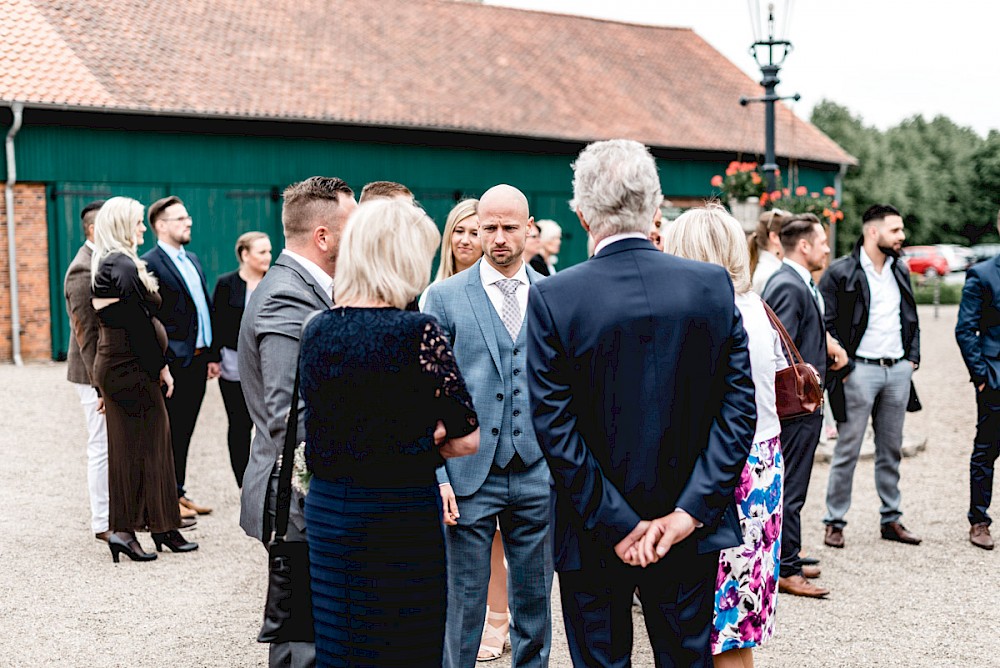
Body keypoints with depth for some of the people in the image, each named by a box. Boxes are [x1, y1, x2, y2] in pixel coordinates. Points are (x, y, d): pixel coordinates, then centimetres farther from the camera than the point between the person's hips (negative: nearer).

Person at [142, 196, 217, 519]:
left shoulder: (192, 260, 16)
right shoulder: (150, 264, -11)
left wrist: (210, 354, 14)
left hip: (197, 360, 8)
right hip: (173, 362, -8)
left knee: (184, 431, 14)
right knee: (170, 433, 1)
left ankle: (179, 492, 23)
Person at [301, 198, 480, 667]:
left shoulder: (316, 330, 2)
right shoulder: (417, 332, -16)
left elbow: (327, 431, 9)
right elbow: (466, 440, -12)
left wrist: (417, 441, 4)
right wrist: (428, 444, 5)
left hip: (326, 510, 6)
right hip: (400, 516, -6)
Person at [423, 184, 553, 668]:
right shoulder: (444, 297, -1)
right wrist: (437, 476, -10)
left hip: (537, 473, 3)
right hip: (469, 476, -2)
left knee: (535, 599, 13)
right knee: (463, 600, 5)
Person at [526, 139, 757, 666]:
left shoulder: (552, 297, -14)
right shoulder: (714, 285, -6)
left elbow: (555, 427, -15)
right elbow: (738, 408, -8)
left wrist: (615, 525, -10)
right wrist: (690, 510, -8)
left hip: (591, 541, -2)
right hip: (691, 532, 2)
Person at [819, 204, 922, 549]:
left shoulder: (900, 271, 13)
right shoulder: (840, 272, -8)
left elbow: (911, 317, 21)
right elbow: (826, 324, -9)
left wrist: (913, 356, 10)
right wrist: (843, 365, -13)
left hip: (898, 370, 6)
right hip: (860, 370, -6)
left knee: (891, 451, 12)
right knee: (847, 451, -1)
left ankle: (891, 520, 22)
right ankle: (834, 521, 7)